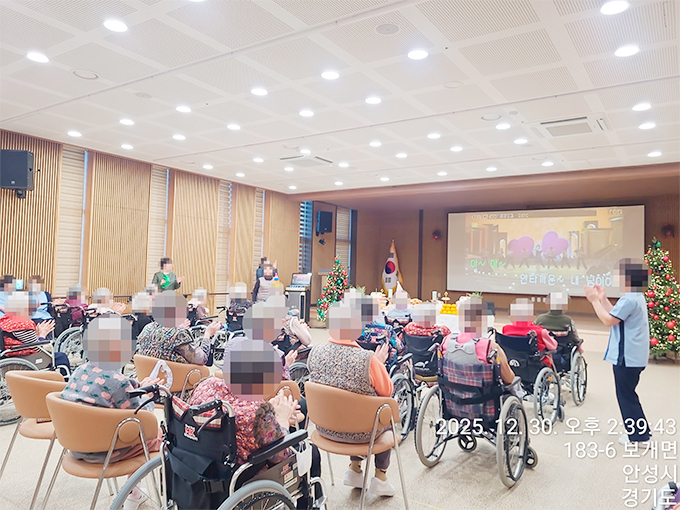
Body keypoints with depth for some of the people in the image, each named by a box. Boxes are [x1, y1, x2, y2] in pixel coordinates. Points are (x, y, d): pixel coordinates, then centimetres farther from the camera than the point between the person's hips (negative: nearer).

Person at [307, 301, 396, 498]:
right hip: (360, 431, -4)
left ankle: (354, 470, 37)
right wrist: (380, 364, 4)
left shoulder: (315, 353, -14)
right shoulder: (367, 359, -28)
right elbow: (387, 391, -10)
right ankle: (380, 478, 35)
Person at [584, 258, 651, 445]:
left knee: (626, 395, 1)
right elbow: (615, 316, 14)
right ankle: (637, 432, 28)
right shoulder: (636, 297, 13)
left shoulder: (629, 300, -21)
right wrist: (603, 299, 13)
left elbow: (608, 320, -21)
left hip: (627, 357, -11)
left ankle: (638, 436, 11)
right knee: (628, 394, 20)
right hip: (633, 356, 11)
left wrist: (595, 300, -13)